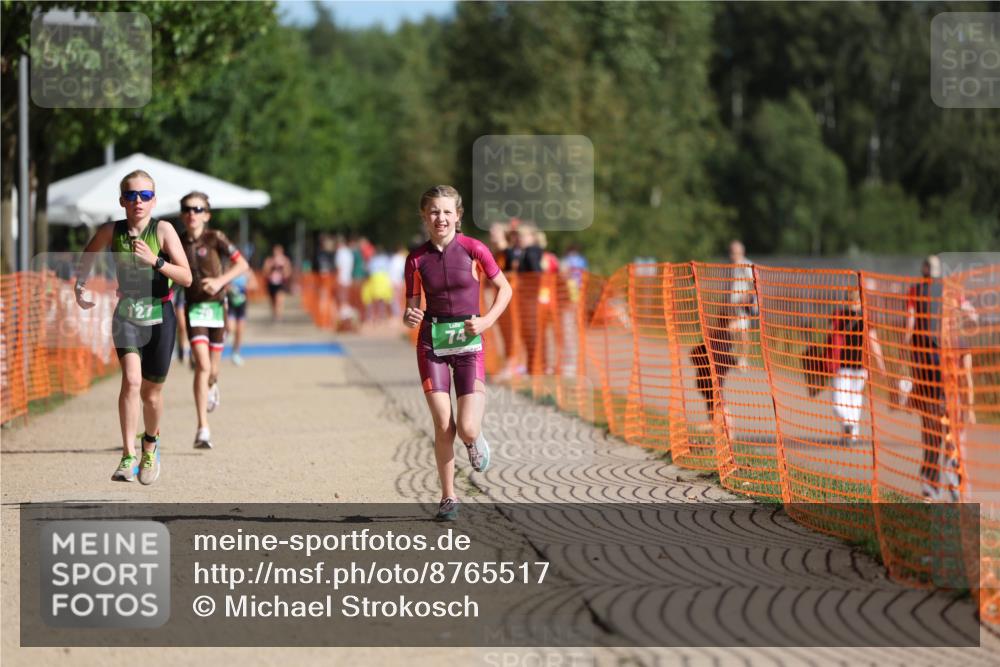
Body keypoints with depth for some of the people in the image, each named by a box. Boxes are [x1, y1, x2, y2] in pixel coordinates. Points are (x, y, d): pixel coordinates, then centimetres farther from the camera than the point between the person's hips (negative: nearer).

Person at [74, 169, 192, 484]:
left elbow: (187, 278, -17)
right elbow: (89, 253, 18)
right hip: (127, 316, 0)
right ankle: (128, 457, -24)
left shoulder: (163, 230, -12)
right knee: (131, 380, -22)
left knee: (151, 391, 9)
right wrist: (80, 285, 12)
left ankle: (151, 441, 41)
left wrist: (155, 261, -28)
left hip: (159, 317, 0)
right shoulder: (111, 231, -6)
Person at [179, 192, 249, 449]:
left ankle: (211, 385, 51)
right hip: (194, 308, 0)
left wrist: (221, 280, -21)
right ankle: (203, 430, -17)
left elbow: (242, 264, -7)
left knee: (212, 368, 10)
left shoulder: (215, 238, -4)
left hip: (216, 305, 0)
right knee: (202, 365, -16)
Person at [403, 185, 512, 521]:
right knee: (443, 426, -5)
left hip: (468, 344, -1)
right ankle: (448, 497, 12)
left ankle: (474, 440, 27)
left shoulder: (473, 250, -5)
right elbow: (412, 308, 7)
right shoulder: (417, 260, 1)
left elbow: (504, 289, 6)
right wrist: (410, 317, -16)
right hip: (432, 344, 1)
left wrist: (487, 320, -8)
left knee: (467, 429, -12)